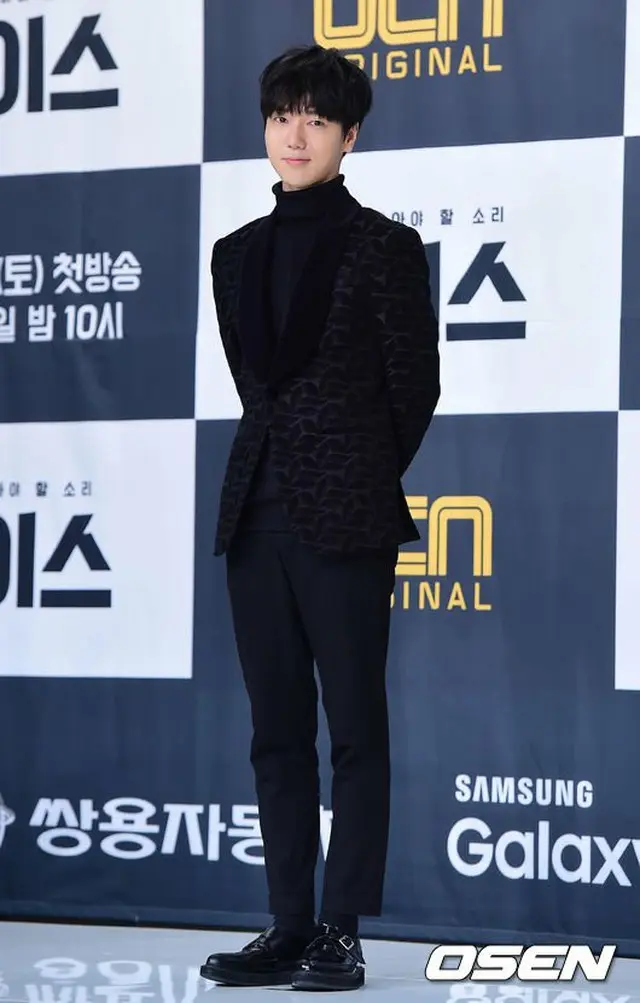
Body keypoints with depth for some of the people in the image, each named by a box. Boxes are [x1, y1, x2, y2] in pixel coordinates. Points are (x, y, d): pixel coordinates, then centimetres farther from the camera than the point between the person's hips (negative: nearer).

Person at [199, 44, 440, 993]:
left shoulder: (385, 247, -2)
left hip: (345, 518, -6)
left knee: (355, 728, -2)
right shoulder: (238, 254, 13)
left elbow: (415, 388, 0)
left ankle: (343, 934, 1)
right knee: (278, 730, 8)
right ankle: (289, 929, 13)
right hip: (259, 512, 6)